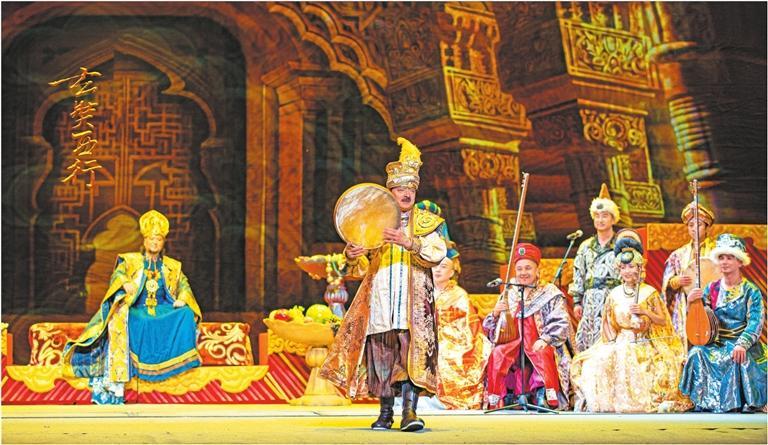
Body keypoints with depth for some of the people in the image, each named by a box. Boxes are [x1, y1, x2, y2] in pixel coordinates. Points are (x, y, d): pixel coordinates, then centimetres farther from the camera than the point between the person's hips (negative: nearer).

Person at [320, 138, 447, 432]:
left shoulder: (425, 222, 11)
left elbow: (438, 253, -7)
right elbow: (362, 267, 14)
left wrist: (409, 243, -21)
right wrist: (351, 256, -9)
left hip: (413, 298, -2)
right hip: (380, 296, 2)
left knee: (411, 348, -15)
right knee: (381, 352, -1)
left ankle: (409, 411, -20)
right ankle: (385, 412, 7)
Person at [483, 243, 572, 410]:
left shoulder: (550, 293, 5)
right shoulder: (509, 295, 17)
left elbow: (561, 323, -7)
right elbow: (490, 329, 15)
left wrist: (545, 340, -23)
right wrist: (495, 314, -7)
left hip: (539, 345, -3)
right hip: (514, 343, 3)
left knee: (543, 353, -35)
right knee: (497, 354, -26)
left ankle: (550, 399, -30)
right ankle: (494, 401, -19)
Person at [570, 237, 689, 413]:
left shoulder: (649, 292, 2)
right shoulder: (614, 294, 9)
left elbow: (663, 321, 2)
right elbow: (607, 322, 12)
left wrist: (645, 311, -13)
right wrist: (612, 342, -3)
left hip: (645, 344, -2)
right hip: (620, 343, 2)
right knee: (600, 362, -25)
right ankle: (614, 401, -17)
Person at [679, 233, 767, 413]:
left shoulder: (751, 291, -2)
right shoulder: (712, 289, 9)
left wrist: (742, 344, -30)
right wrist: (691, 303, -9)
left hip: (741, 344, -3)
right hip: (716, 344, 3)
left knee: (739, 358, -35)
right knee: (697, 354, -26)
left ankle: (740, 404, -19)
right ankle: (703, 404, -18)